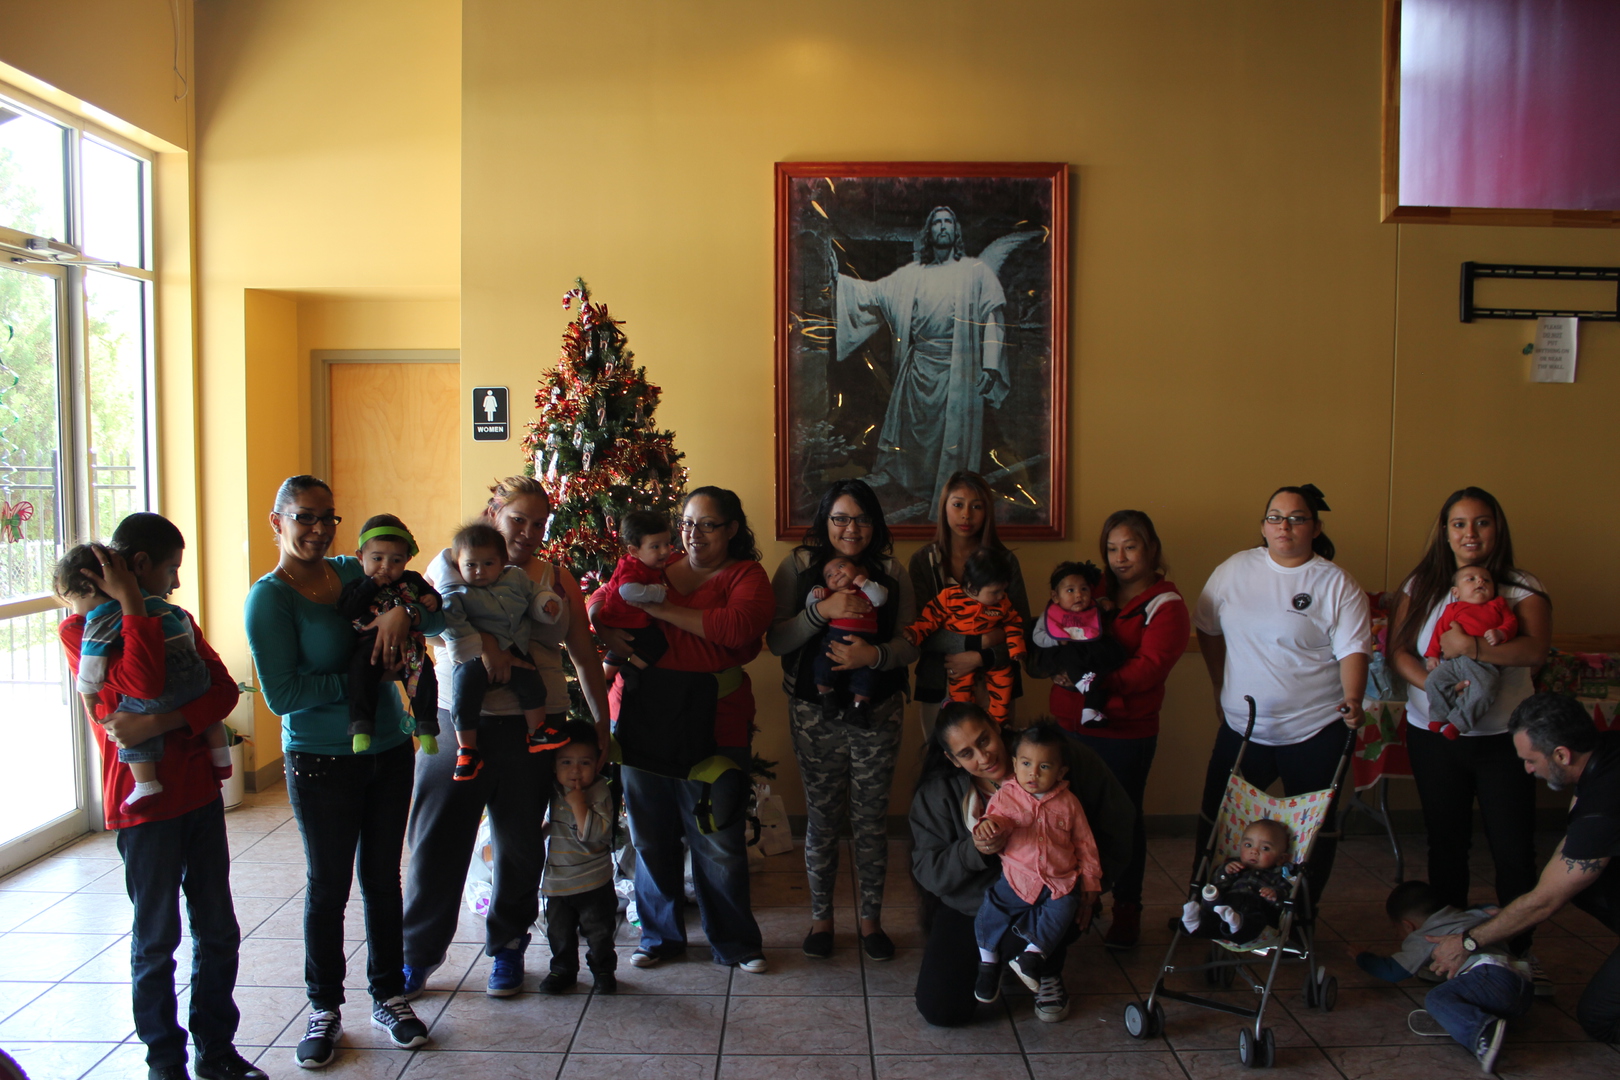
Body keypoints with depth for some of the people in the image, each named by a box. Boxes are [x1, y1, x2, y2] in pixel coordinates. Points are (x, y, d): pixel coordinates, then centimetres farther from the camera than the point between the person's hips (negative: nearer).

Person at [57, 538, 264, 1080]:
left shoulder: (175, 620, 7)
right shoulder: (77, 630, -7)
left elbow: (224, 689, -7)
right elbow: (144, 686, -24)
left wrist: (159, 724, -21)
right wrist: (131, 605, -23)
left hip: (200, 793, 5)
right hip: (145, 805, -5)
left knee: (218, 930, 12)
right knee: (157, 939, 7)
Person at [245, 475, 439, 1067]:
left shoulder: (353, 572, 3)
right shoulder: (269, 598, -12)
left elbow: (437, 618, 2)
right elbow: (283, 695, -18)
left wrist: (404, 611, -19)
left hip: (390, 750, 4)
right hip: (322, 764, -4)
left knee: (383, 878, 14)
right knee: (328, 886, 9)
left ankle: (388, 996, 30)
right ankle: (324, 1008, 27)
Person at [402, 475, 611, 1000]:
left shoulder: (557, 581, 9)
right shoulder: (452, 563, 4)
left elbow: (585, 656, 12)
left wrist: (602, 722, 10)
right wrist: (480, 639, -28)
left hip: (532, 730, 1)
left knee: (520, 843, 10)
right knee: (438, 841, 3)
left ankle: (507, 947, 30)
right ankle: (420, 952, 23)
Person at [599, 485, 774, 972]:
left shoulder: (746, 575, 1)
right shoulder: (656, 570, 13)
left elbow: (739, 626, -19)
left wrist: (662, 609, -16)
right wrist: (609, 632, -6)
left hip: (710, 724, -4)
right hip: (644, 717, 4)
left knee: (717, 840, 3)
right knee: (651, 835, 13)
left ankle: (734, 942, 22)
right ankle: (661, 935, 31)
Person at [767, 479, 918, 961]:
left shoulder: (890, 572, 3)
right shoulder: (799, 567, -2)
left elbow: (911, 643, 1)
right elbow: (775, 640, -9)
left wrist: (875, 654, -19)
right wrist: (823, 609, -22)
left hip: (877, 713, 1)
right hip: (816, 714, -1)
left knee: (871, 818, 8)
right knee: (822, 818, 8)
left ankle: (871, 918, 26)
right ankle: (821, 916, 26)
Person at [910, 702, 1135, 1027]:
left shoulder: (1064, 757, -14)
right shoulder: (937, 793, -10)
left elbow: (1118, 819, -4)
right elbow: (927, 869, -11)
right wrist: (973, 851, -31)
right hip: (970, 906, 2)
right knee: (939, 1010, -10)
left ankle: (1049, 973, 4)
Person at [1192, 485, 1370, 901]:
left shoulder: (1336, 584, -6)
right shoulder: (1235, 570, 3)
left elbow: (1353, 650, -11)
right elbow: (1208, 629, 14)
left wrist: (1353, 699, -28)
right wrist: (1221, 688, 14)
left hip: (1314, 731, -3)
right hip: (1241, 726, 3)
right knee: (1216, 821, 10)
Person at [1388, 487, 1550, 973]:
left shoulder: (1522, 588, -1)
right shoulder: (1421, 585, 4)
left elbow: (1535, 648, -17)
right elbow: (1397, 650, -3)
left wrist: (1473, 649, -30)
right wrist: (1434, 685, -19)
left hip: (1503, 737, -2)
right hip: (1434, 735, 2)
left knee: (1514, 850, 1)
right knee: (1446, 843, 13)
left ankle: (1521, 951, 18)